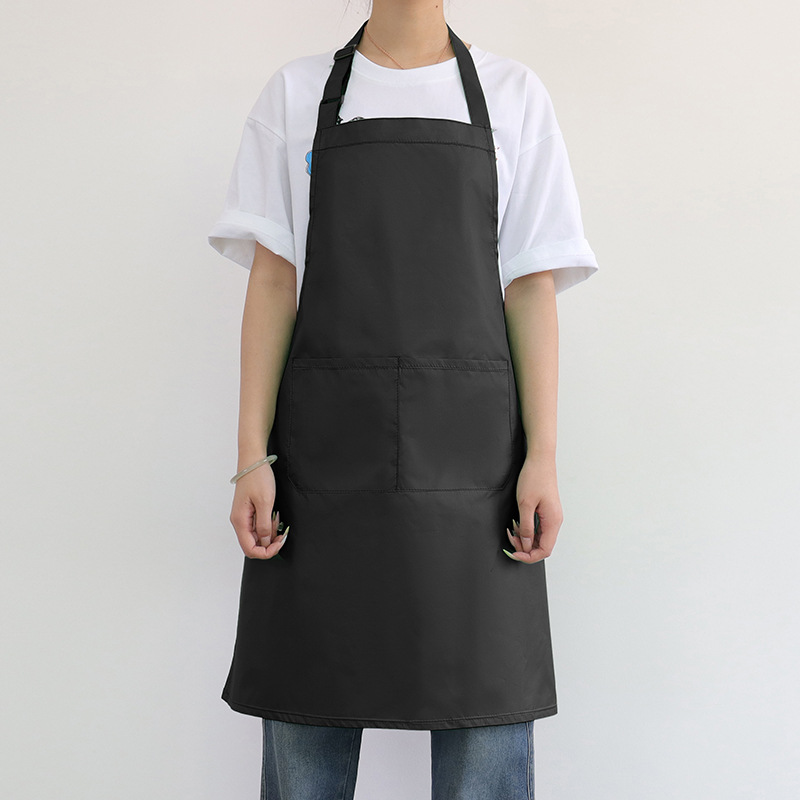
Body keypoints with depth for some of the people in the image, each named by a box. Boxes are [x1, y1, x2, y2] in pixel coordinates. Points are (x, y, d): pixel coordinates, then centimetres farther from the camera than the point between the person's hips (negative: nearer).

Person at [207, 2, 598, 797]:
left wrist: (542, 457, -4)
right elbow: (272, 280, 6)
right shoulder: (296, 93, 12)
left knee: (485, 712, 0)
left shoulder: (513, 94, 11)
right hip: (325, 440, 1)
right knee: (306, 711, 5)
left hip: (470, 450, 0)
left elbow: (532, 288, 5)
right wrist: (252, 456, -3)